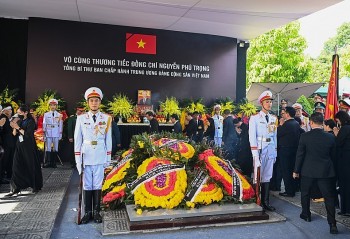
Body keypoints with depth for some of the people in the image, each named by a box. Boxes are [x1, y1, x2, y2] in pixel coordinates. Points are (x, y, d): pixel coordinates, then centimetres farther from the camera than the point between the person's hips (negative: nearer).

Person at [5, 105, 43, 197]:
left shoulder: (31, 121, -8)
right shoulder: (19, 121, 9)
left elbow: (27, 134, -17)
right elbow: (14, 134, 8)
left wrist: (18, 127, -16)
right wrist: (14, 126, -8)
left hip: (29, 147, -5)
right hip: (19, 146, 6)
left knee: (31, 166, 5)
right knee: (17, 167, -3)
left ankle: (36, 186, 21)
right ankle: (16, 188, -1)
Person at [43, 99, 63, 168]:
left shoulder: (59, 115, 8)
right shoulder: (46, 114, 9)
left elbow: (60, 125, 9)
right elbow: (44, 125, 8)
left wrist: (60, 135, 5)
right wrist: (44, 134, 3)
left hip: (56, 134, 0)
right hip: (48, 134, 0)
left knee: (55, 149, 2)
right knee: (48, 149, -4)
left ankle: (54, 163, 9)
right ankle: (47, 163, -1)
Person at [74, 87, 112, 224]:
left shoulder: (106, 119, 2)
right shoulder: (81, 118, 1)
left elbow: (108, 139, 5)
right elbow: (77, 139, 3)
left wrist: (108, 158, 4)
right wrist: (78, 159, 0)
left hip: (100, 158, 0)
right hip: (86, 157, 0)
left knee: (98, 185, 6)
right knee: (87, 185, 7)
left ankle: (97, 211, 18)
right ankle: (87, 212, 18)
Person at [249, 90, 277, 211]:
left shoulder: (274, 118, 13)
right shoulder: (255, 118, -4)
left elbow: (275, 136, 14)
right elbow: (252, 136, -9)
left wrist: (275, 151, 9)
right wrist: (255, 154, -14)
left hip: (271, 149, 5)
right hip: (260, 148, -5)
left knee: (267, 176, 9)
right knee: (258, 175, -4)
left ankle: (265, 202, 17)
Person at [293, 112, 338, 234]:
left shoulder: (305, 136, -12)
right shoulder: (331, 137, -5)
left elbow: (300, 155, -8)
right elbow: (333, 155, 5)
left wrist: (296, 170, 2)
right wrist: (331, 168, 20)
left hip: (308, 170, -1)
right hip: (326, 171, 1)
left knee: (305, 193, 19)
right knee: (329, 196, 5)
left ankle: (306, 214, 32)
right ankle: (332, 223, 2)